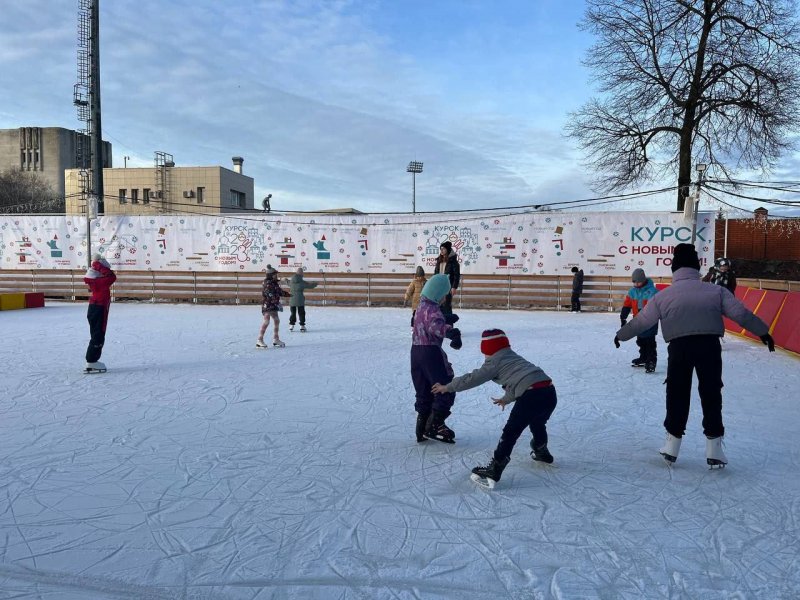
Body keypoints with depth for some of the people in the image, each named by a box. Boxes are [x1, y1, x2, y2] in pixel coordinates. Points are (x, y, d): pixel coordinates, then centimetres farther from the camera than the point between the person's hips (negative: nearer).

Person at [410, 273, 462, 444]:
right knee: (446, 390, 0)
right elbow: (436, 326, -37)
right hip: (430, 352, -9)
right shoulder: (432, 309, -16)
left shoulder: (421, 306, 14)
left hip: (416, 351, 9)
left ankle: (422, 430, 21)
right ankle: (433, 427, -2)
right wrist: (450, 331, -54)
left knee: (423, 393, 16)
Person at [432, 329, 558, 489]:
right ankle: (541, 452, 55)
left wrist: (447, 387, 14)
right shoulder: (513, 356, 28)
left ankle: (493, 472, -6)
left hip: (531, 396, -8)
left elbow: (472, 379, 4)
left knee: (510, 432, -4)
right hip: (550, 391, 8)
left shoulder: (494, 362, 5)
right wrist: (507, 398, 54)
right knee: (537, 423, 34)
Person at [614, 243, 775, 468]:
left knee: (677, 395, 13)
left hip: (679, 348, 0)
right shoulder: (716, 291, 8)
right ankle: (714, 448, 16)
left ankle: (672, 446, 22)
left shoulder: (663, 296, 7)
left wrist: (621, 335, 25)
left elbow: (641, 322, 10)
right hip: (710, 345, 0)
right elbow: (741, 314, 5)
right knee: (711, 395, 11)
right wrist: (763, 332, 17)